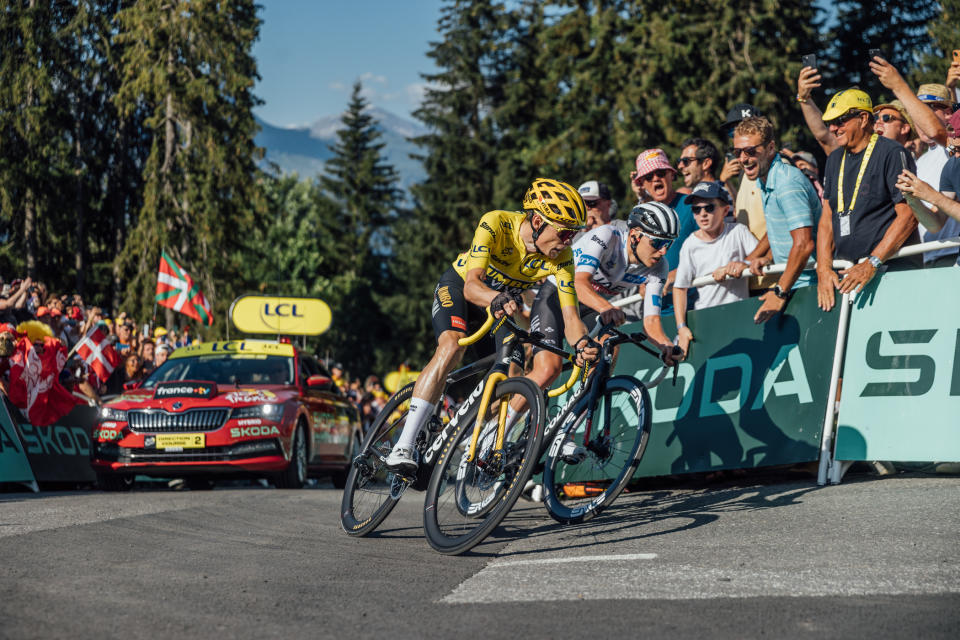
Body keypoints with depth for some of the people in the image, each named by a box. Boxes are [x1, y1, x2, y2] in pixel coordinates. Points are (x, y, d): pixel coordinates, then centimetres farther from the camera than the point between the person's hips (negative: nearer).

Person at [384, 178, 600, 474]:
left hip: (505, 297, 5)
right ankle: (402, 448, -34)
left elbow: (569, 315, -29)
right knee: (451, 348, -32)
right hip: (459, 285, -5)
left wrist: (582, 344, -52)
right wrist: (497, 299, -67)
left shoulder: (561, 256, -24)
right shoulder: (495, 224, -35)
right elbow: (472, 285, -44)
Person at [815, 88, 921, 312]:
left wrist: (872, 264, -17)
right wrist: (824, 269, 2)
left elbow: (909, 216, -11)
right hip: (846, 272, 6)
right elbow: (827, 218, 17)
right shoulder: (835, 159, 18)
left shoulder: (892, 153, -4)